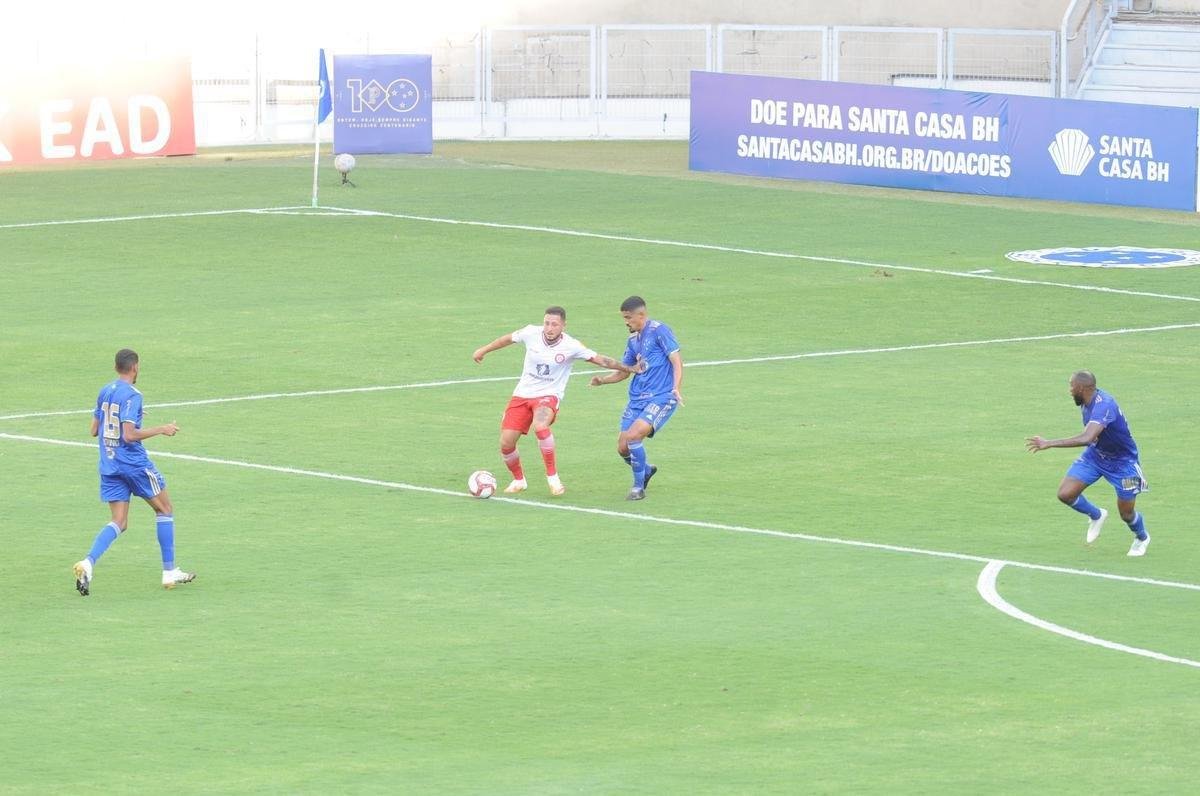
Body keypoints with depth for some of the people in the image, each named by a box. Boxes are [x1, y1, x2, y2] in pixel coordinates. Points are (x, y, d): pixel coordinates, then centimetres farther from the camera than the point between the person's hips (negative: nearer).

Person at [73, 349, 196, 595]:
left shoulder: (104, 392, 9)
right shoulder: (131, 395, -15)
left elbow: (94, 430, 15)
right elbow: (129, 435, -22)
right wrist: (161, 430, -13)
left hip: (109, 465, 7)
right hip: (134, 463, -7)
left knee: (119, 523, 5)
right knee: (165, 510, 12)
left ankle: (88, 563, -20)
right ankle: (169, 572, 14)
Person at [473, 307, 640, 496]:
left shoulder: (571, 346, -14)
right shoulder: (531, 333, -7)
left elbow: (600, 360, -7)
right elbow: (508, 339, 12)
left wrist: (629, 368, -10)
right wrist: (483, 351, 24)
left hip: (548, 395, -3)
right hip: (522, 395, 4)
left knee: (540, 426, -36)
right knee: (506, 443, -4)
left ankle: (552, 477, -19)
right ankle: (519, 480, 25)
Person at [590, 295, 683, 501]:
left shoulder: (659, 331, -8)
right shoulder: (633, 340, 16)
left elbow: (676, 361, -13)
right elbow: (623, 371, 23)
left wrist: (676, 388, -27)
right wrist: (602, 380, 5)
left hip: (661, 398, -8)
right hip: (637, 399, 8)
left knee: (633, 436, -24)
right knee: (622, 447, 2)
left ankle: (638, 487, -9)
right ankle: (646, 470, 32)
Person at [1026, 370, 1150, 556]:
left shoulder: (1103, 405, -37)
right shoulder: (1086, 402, -10)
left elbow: (1087, 438, -52)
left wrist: (1049, 443, -54)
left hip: (1122, 461, -7)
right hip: (1095, 455, 7)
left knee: (1126, 513, 4)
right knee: (1066, 494, -9)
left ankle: (1142, 538, 39)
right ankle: (1096, 516, 21)